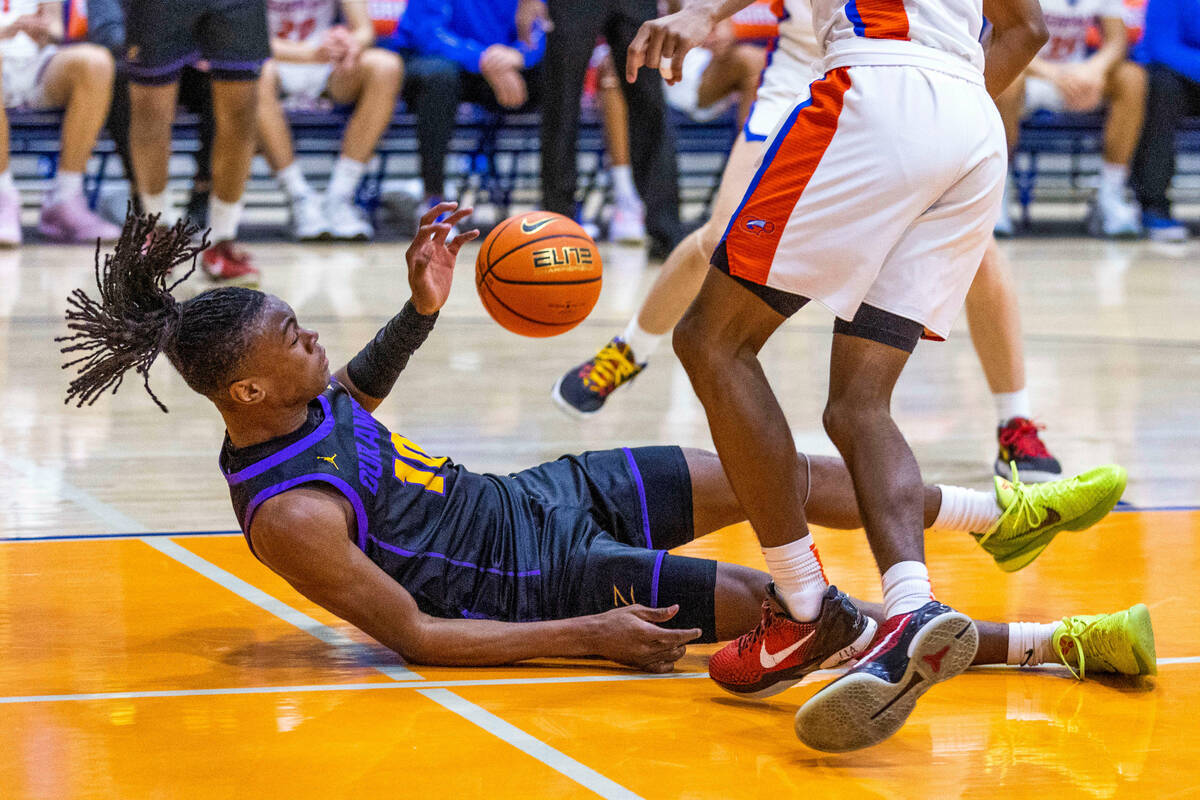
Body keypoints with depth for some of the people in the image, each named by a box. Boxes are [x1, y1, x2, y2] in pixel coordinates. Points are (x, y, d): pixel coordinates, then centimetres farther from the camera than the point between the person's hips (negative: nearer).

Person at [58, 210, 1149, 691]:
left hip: (539, 496, 9)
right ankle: (1054, 643, -5)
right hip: (537, 581, -8)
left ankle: (1000, 513, 32)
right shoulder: (287, 517, -31)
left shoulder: (298, 401, -7)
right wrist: (585, 636, -26)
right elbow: (415, 637, -27)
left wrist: (420, 309, 2)